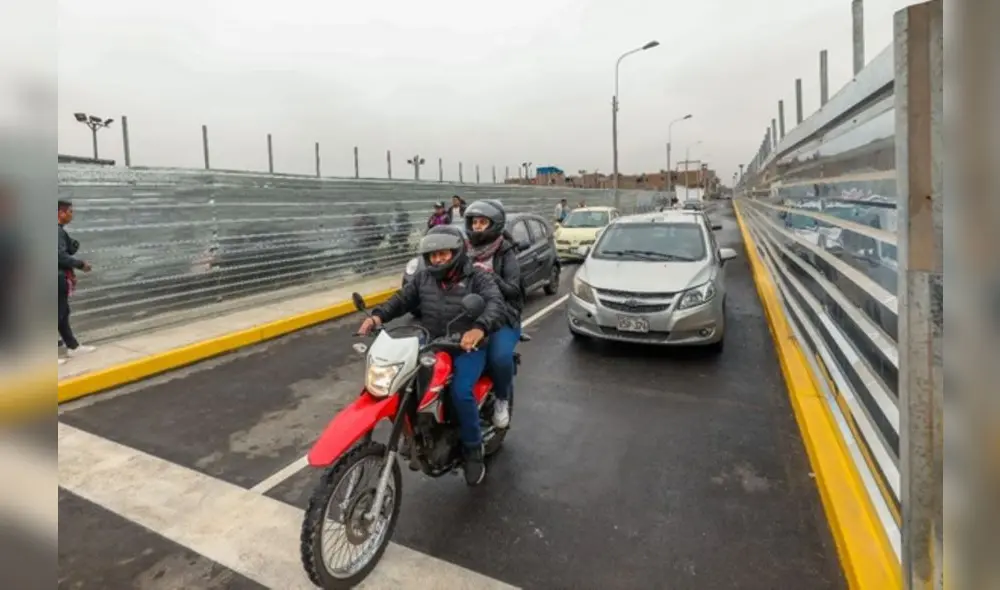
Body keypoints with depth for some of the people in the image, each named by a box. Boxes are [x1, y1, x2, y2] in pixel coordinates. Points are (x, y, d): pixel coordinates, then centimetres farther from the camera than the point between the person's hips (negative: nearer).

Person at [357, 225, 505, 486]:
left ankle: (473, 448, -1)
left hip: (467, 347, -5)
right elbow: (402, 299, 9)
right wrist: (378, 315, -13)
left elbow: (496, 303, -22)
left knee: (461, 392, -28)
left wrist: (480, 328, -44)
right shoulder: (423, 277, 10)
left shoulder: (477, 278, -6)